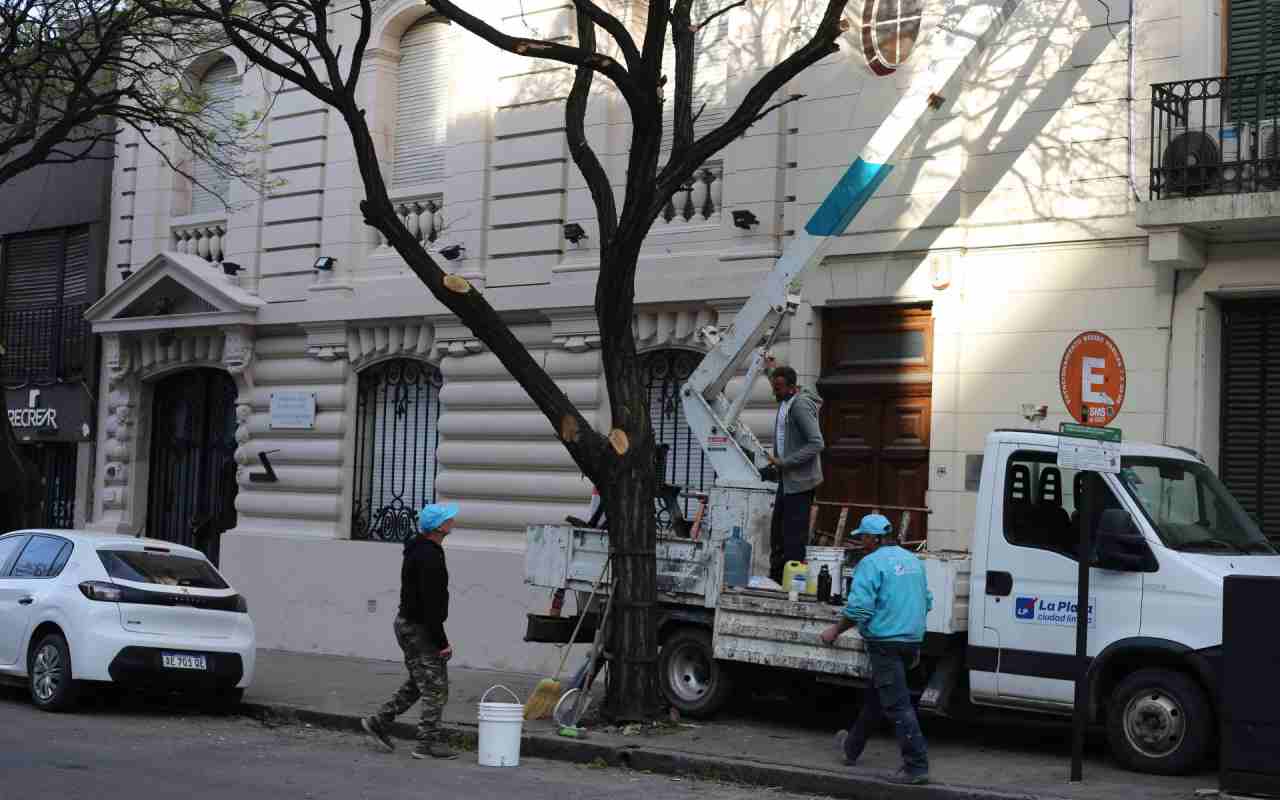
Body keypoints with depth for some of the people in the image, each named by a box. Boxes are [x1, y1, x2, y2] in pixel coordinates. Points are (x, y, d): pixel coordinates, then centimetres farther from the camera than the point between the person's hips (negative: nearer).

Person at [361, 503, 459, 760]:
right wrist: (442, 642, -22)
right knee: (436, 687, -2)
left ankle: (379, 722, 20)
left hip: (409, 624, 10)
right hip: (419, 629, -10)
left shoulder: (419, 550, 12)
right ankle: (428, 742, 3)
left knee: (419, 683, 19)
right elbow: (431, 604, -25)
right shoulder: (429, 556, -21)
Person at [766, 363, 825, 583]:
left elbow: (816, 444, -24)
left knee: (794, 532, -6)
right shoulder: (785, 402, 11)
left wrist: (785, 462, -23)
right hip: (786, 478, 10)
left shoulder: (800, 406, -19)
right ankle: (776, 578, 23)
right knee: (778, 530, 14)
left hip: (800, 480, -10)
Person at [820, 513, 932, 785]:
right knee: (875, 697, 22)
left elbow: (859, 608, -19)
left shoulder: (872, 563, -13)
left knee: (897, 704, -7)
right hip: (912, 640, 9)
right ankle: (852, 746, 37)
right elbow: (927, 601, 21)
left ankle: (916, 766, -10)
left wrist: (835, 631, -6)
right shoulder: (913, 560, 13)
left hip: (886, 642, -9)